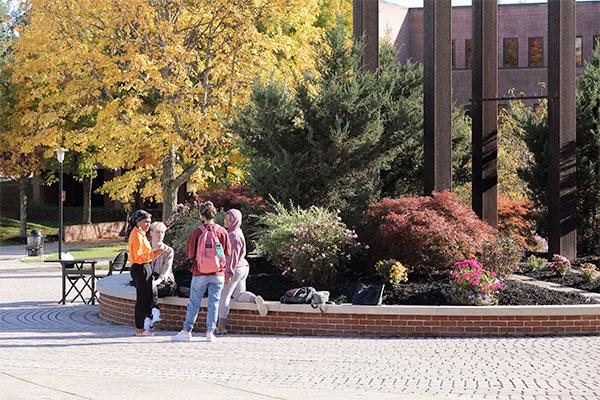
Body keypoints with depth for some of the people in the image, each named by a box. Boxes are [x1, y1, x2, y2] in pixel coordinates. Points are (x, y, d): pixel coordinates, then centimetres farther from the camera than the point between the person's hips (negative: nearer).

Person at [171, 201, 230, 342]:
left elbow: (189, 252, -4)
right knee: (214, 303, 7)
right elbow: (228, 253, 4)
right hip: (218, 274, 1)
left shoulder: (198, 232, -9)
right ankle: (210, 332, 5)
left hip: (200, 273, -1)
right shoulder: (222, 231, -4)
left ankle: (187, 331, 12)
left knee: (194, 303, 8)